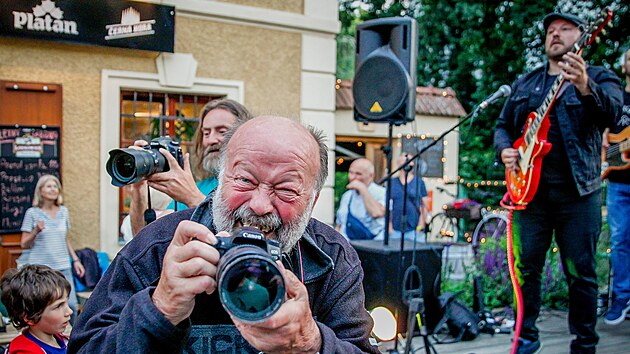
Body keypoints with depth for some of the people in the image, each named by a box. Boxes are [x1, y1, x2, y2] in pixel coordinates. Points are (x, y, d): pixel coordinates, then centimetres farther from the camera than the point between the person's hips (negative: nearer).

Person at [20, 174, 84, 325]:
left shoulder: (63, 211, 11)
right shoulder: (32, 213, -1)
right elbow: (24, 244, 1)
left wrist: (75, 260, 16)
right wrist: (36, 231, -15)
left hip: (63, 267, 3)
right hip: (40, 268, -3)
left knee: (72, 305, -5)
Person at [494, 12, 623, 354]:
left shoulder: (599, 77, 5)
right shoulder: (524, 83, 18)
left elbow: (611, 112, -15)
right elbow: (503, 126, 22)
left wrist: (585, 88, -35)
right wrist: (505, 150, 0)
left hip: (578, 191, -3)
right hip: (530, 189, 3)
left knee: (581, 272, 0)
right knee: (525, 267, 4)